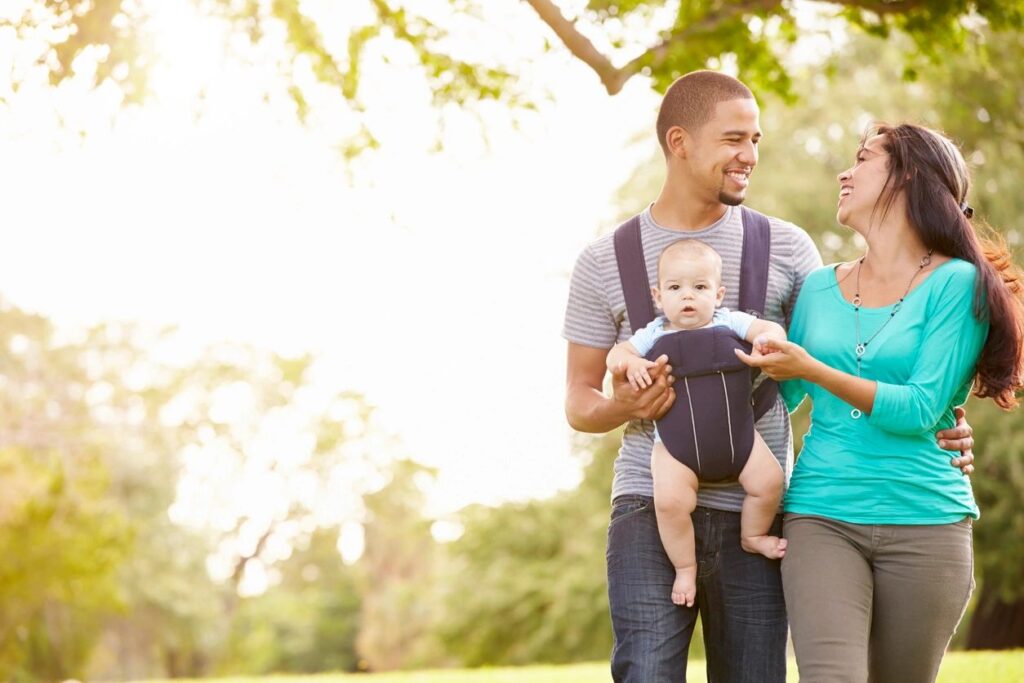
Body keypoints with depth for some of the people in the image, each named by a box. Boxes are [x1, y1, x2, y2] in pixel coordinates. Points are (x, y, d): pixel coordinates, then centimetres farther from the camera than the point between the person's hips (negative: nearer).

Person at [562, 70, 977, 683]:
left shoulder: (786, 248, 8)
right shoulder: (605, 262, 7)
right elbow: (579, 402, 11)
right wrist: (624, 406, -12)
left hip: (755, 516, 1)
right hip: (651, 510, -1)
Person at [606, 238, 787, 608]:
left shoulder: (729, 323, 4)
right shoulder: (655, 335, 6)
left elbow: (771, 328, -2)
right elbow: (616, 353, 7)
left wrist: (768, 337, -26)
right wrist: (630, 363, -15)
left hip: (735, 431, 1)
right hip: (675, 441, -1)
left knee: (768, 480, -13)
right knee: (670, 499, -23)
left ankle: (753, 535, 18)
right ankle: (684, 567, 0)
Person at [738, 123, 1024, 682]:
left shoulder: (957, 283, -2)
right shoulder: (819, 289, 13)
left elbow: (920, 410, -10)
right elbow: (780, 398, 22)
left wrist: (814, 370, -16)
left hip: (924, 524, -2)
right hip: (821, 516, 2)